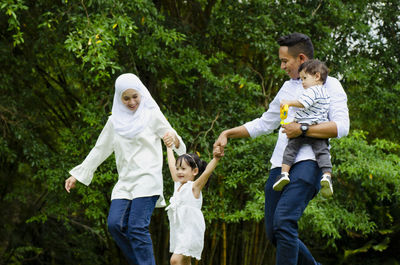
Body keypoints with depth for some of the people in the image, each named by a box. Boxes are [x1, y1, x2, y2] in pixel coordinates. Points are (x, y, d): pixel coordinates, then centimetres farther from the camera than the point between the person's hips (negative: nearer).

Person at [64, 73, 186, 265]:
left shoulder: (152, 115, 4)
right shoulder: (115, 121, 15)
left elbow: (176, 142, 3)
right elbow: (99, 150, 21)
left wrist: (174, 140, -22)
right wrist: (77, 175, 20)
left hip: (147, 179, -5)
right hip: (125, 182, 5)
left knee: (137, 227, -18)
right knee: (115, 224, -13)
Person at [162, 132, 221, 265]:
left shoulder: (194, 187, -8)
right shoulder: (178, 184, 12)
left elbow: (206, 173, -24)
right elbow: (172, 165, 24)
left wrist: (215, 159, -39)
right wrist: (169, 147, 33)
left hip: (191, 230, -8)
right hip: (178, 230, 8)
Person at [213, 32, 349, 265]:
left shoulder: (329, 85, 3)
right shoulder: (288, 87, 25)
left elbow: (341, 126, -11)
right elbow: (264, 124, 33)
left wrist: (302, 130, -15)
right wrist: (228, 134, 26)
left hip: (307, 163, -8)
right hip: (280, 165, 8)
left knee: (283, 221, -25)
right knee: (274, 233, 3)